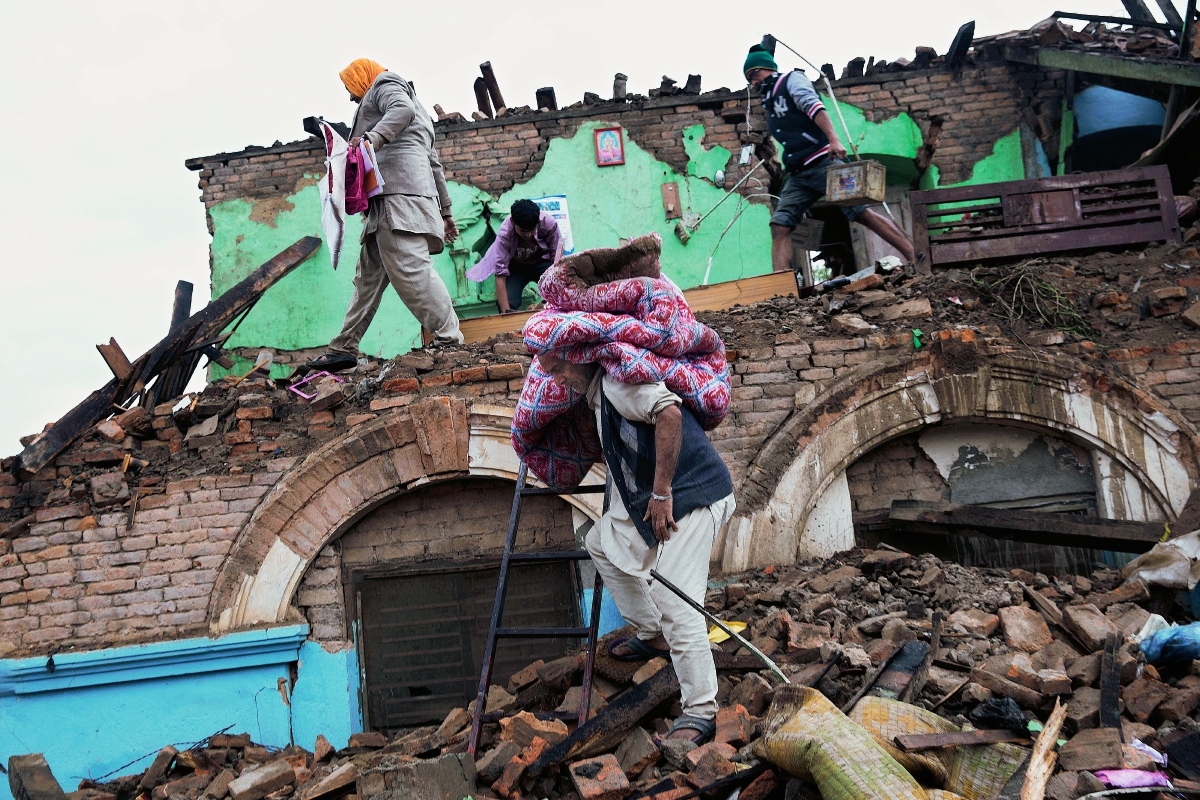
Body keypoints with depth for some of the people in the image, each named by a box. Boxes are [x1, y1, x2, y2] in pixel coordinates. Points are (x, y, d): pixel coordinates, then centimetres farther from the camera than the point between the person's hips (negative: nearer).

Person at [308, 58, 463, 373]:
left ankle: (451, 341, -25)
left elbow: (402, 110, -14)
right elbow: (434, 164, 33)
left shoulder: (384, 84, 12)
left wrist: (370, 138, -29)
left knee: (408, 266, -20)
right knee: (369, 275, 9)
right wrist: (445, 211, 30)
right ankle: (343, 350, 11)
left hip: (399, 190, -10)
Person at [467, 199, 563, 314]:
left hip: (541, 261, 1)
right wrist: (506, 311, -40)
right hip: (515, 268, -1)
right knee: (509, 304, -25)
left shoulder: (549, 223, -30)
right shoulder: (504, 235, -32)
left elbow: (557, 257, -20)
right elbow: (500, 276, -32)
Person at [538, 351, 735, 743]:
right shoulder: (597, 397, 17)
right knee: (602, 542, 22)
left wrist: (661, 494, -27)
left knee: (674, 599, -16)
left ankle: (700, 711, -7)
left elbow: (669, 412, -30)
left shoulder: (617, 380, -14)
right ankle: (653, 635, 28)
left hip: (692, 495, -11)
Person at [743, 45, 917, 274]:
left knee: (862, 213, -14)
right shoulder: (771, 101, 26)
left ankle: (916, 259, -10)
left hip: (822, 161, -7)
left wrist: (833, 139, -31)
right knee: (780, 225, -10)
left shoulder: (792, 80, 6)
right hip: (798, 175, 8)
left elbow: (814, 107, -13)